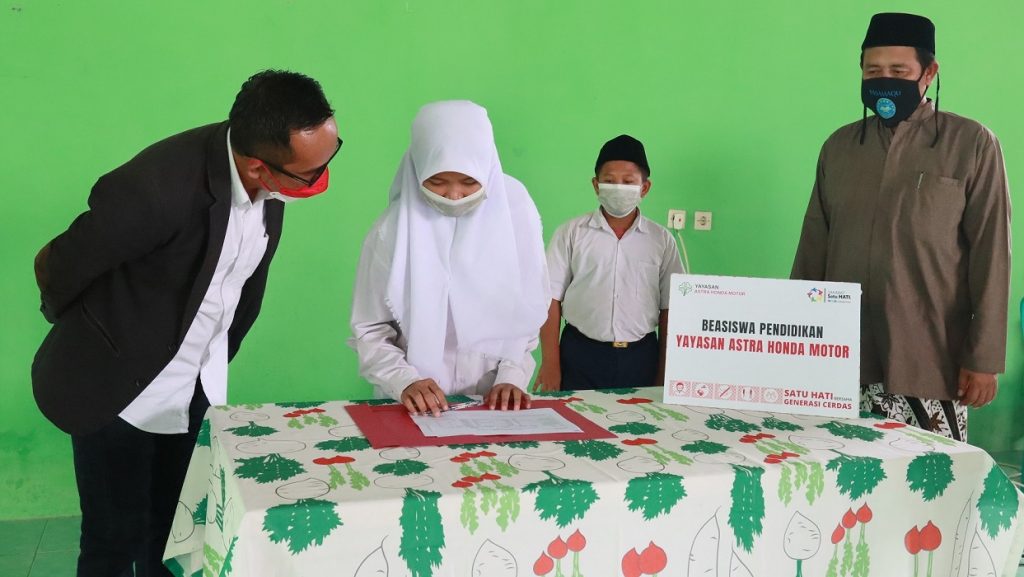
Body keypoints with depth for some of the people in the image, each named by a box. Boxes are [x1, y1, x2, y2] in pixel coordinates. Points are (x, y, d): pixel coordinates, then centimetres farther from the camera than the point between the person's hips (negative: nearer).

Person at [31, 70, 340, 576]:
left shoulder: (274, 183, -12)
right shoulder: (159, 186, -33)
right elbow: (56, 266, -16)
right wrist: (90, 339, 3)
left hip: (198, 389, 5)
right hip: (117, 390, -5)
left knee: (174, 533, 16)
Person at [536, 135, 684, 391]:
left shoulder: (661, 240, 4)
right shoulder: (570, 233, 0)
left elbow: (668, 310, 7)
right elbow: (551, 300, -1)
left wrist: (664, 373, 6)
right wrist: (550, 365, -5)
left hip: (641, 358, 1)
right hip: (581, 355, -1)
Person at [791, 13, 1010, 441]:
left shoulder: (972, 145, 1)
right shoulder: (838, 146, 11)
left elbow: (989, 255, -2)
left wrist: (983, 357, -6)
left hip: (929, 362, -3)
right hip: (844, 357, 3)